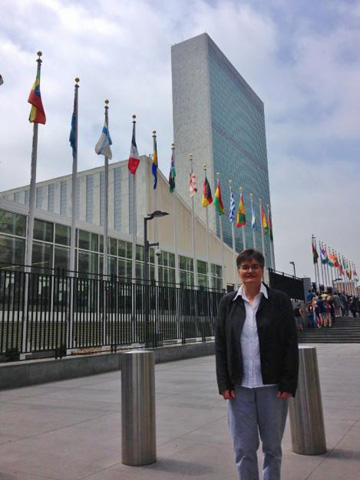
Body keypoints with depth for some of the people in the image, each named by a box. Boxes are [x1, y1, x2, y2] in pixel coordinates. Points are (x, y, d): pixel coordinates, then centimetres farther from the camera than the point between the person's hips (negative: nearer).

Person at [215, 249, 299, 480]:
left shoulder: (280, 300, -2)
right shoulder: (228, 302, 3)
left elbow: (291, 344, -3)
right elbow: (220, 345, 3)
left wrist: (288, 383, -8)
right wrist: (224, 383, -2)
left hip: (272, 386, -1)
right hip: (239, 386, 1)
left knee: (273, 446, 14)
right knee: (243, 448, 9)